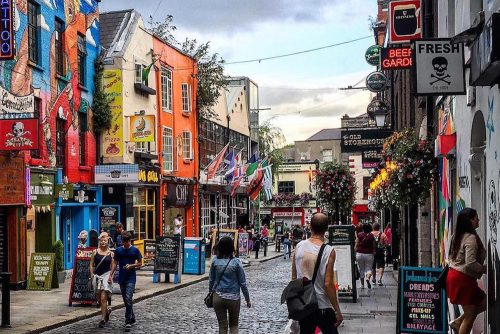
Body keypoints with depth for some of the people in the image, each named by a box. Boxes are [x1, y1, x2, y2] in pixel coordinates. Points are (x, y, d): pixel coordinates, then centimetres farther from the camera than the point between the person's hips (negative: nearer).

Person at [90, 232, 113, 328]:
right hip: (97, 276, 2)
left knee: (103, 298, -10)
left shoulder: (111, 254, 4)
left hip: (106, 276, -2)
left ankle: (103, 319, -5)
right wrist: (92, 275, -2)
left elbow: (112, 267, 6)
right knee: (98, 299, 8)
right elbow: (91, 265, 7)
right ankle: (107, 310, 37)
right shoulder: (95, 252, 5)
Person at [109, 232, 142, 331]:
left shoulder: (135, 250, -2)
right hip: (121, 278, 4)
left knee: (128, 299, -15)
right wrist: (110, 275, 4)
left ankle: (128, 321, -14)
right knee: (126, 300, 11)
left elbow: (139, 263, 4)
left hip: (131, 278, -4)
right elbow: (115, 263, 11)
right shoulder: (118, 250, 7)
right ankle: (132, 318, 26)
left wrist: (131, 265, -14)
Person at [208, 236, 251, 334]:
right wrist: (247, 299, 4)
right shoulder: (236, 262, -11)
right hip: (233, 298, -2)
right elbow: (242, 283, -6)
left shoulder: (215, 260, -5)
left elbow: (211, 280, 3)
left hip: (218, 297, 2)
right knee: (234, 325, 16)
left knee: (222, 326, 10)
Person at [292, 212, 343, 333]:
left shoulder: (299, 246, -2)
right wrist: (337, 311, -10)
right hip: (322, 307, -4)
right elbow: (328, 284, -17)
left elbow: (294, 277, 5)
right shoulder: (328, 251, -15)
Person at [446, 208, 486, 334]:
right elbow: (470, 263, -25)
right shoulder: (471, 238, -17)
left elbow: (450, 258, 17)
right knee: (470, 315, 0)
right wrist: (484, 269, -10)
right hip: (464, 278, -9)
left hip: (454, 275, 9)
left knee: (483, 301, 17)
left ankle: (458, 322, 15)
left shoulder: (457, 236, 10)